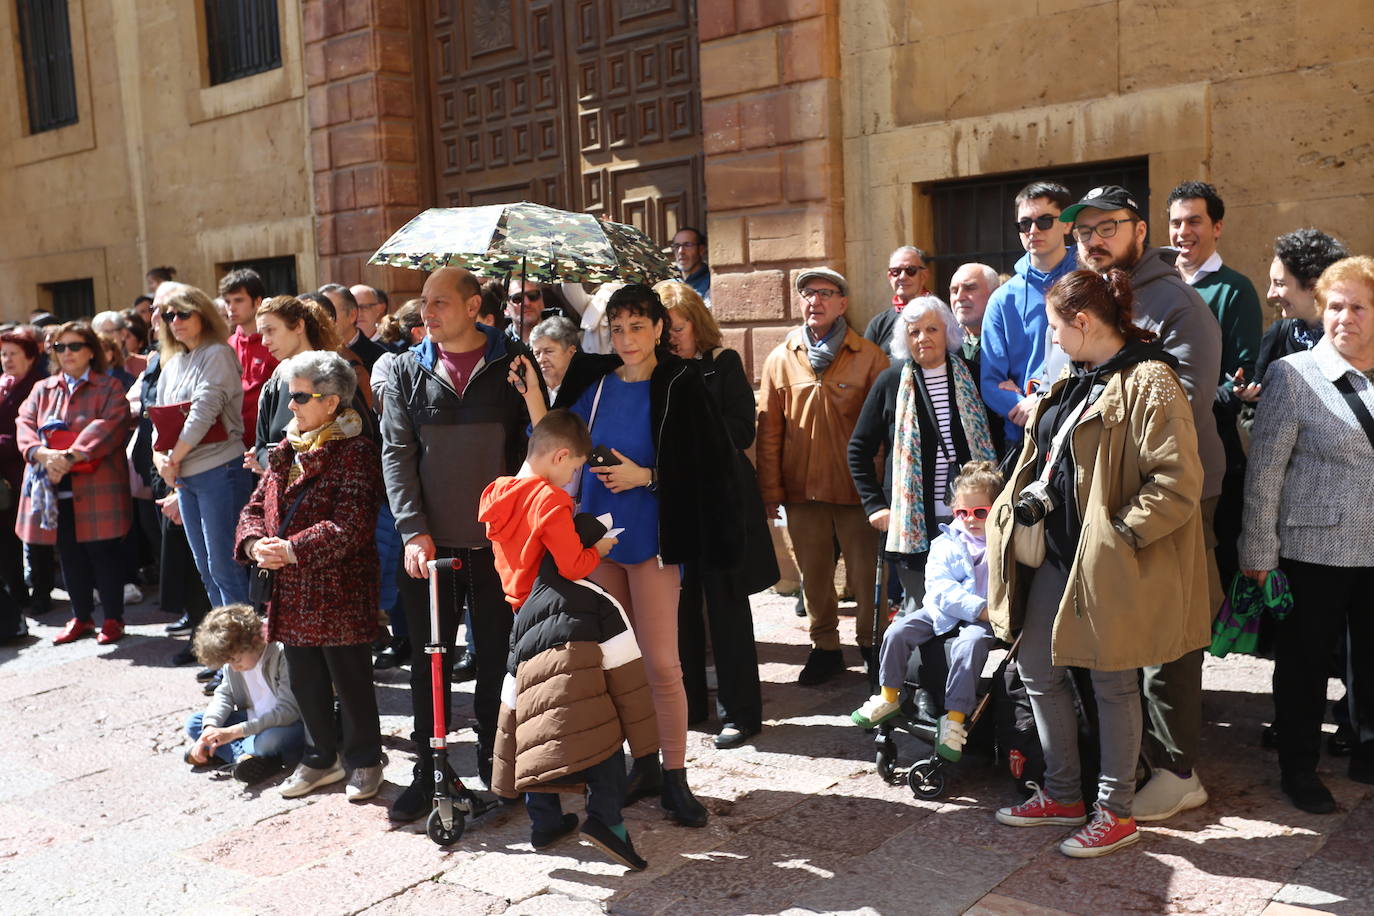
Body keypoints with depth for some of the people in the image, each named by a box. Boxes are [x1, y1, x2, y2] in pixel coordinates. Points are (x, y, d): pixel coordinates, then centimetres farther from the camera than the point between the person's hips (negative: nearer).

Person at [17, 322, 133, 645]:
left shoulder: (109, 388, 3)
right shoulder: (42, 390, 17)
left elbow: (108, 426, -13)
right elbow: (25, 425, 5)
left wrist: (69, 457, -23)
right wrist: (43, 454, -17)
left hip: (96, 488, -4)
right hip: (54, 489, 5)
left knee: (103, 551, -1)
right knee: (69, 554, 11)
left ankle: (113, 618, 11)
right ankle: (81, 618, 23)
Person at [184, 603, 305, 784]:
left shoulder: (282, 653, -25)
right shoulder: (233, 656, -2)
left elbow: (288, 711, -27)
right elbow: (224, 694, 7)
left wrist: (233, 732, -30)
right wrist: (210, 728, -13)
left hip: (291, 724, -8)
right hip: (254, 720, 8)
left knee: (271, 740, -40)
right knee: (193, 724, -4)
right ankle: (244, 756, -23)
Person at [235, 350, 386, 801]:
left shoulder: (355, 452, -13)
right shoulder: (286, 451, 13)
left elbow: (348, 526, -21)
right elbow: (256, 507, 14)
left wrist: (291, 549, -25)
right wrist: (255, 543, -7)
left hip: (340, 590, -8)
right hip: (292, 593, 8)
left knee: (350, 680, 5)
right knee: (305, 681, 18)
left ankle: (363, 761, 23)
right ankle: (321, 759, 35)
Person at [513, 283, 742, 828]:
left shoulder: (678, 386, -6)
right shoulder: (594, 383, 7)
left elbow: (706, 466, -8)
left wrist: (644, 476, -17)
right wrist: (532, 395, -4)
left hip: (651, 536, -5)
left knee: (660, 661, -4)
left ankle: (675, 776, 8)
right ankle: (644, 763, 23)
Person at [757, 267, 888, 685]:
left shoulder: (869, 357, -1)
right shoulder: (781, 359, 6)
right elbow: (769, 430, 5)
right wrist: (770, 491, 2)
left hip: (857, 488, -2)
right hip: (801, 489, 2)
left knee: (865, 574, 6)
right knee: (814, 576, 12)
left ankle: (871, 645, 23)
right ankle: (825, 647, 27)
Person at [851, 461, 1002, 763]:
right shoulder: (946, 542, 4)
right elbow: (940, 588, -7)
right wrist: (980, 608, -19)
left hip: (984, 619, -3)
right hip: (943, 611, 3)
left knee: (970, 643, -34)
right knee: (898, 631, -14)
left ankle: (955, 719, -26)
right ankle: (888, 697, 4)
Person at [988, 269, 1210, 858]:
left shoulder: (1149, 383, -15)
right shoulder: (1073, 382, 14)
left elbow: (1178, 483, -22)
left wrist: (1119, 533, -22)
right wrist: (1015, 507, 10)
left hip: (1108, 563, -9)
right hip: (1055, 551, 9)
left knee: (1112, 682, 4)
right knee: (1038, 669, 14)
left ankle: (1116, 813, 21)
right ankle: (1062, 794, 30)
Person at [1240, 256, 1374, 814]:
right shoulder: (1293, 375, -7)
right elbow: (1264, 470, -8)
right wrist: (1259, 552, -10)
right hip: (1313, 551, -4)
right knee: (1305, 663, 7)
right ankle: (1299, 768, 23)